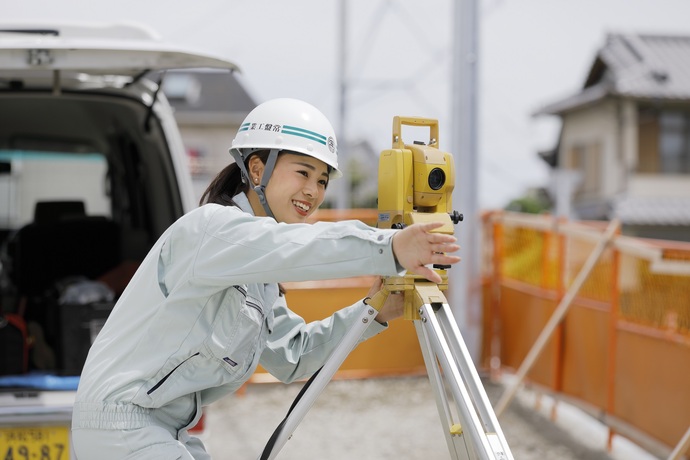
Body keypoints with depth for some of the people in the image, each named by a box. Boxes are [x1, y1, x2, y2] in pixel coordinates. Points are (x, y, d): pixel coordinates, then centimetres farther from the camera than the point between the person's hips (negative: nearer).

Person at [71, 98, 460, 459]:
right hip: (120, 423, -10)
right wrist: (388, 249, -47)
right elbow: (291, 246, -37)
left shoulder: (260, 278, 12)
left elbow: (292, 355, 10)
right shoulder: (211, 226, -17)